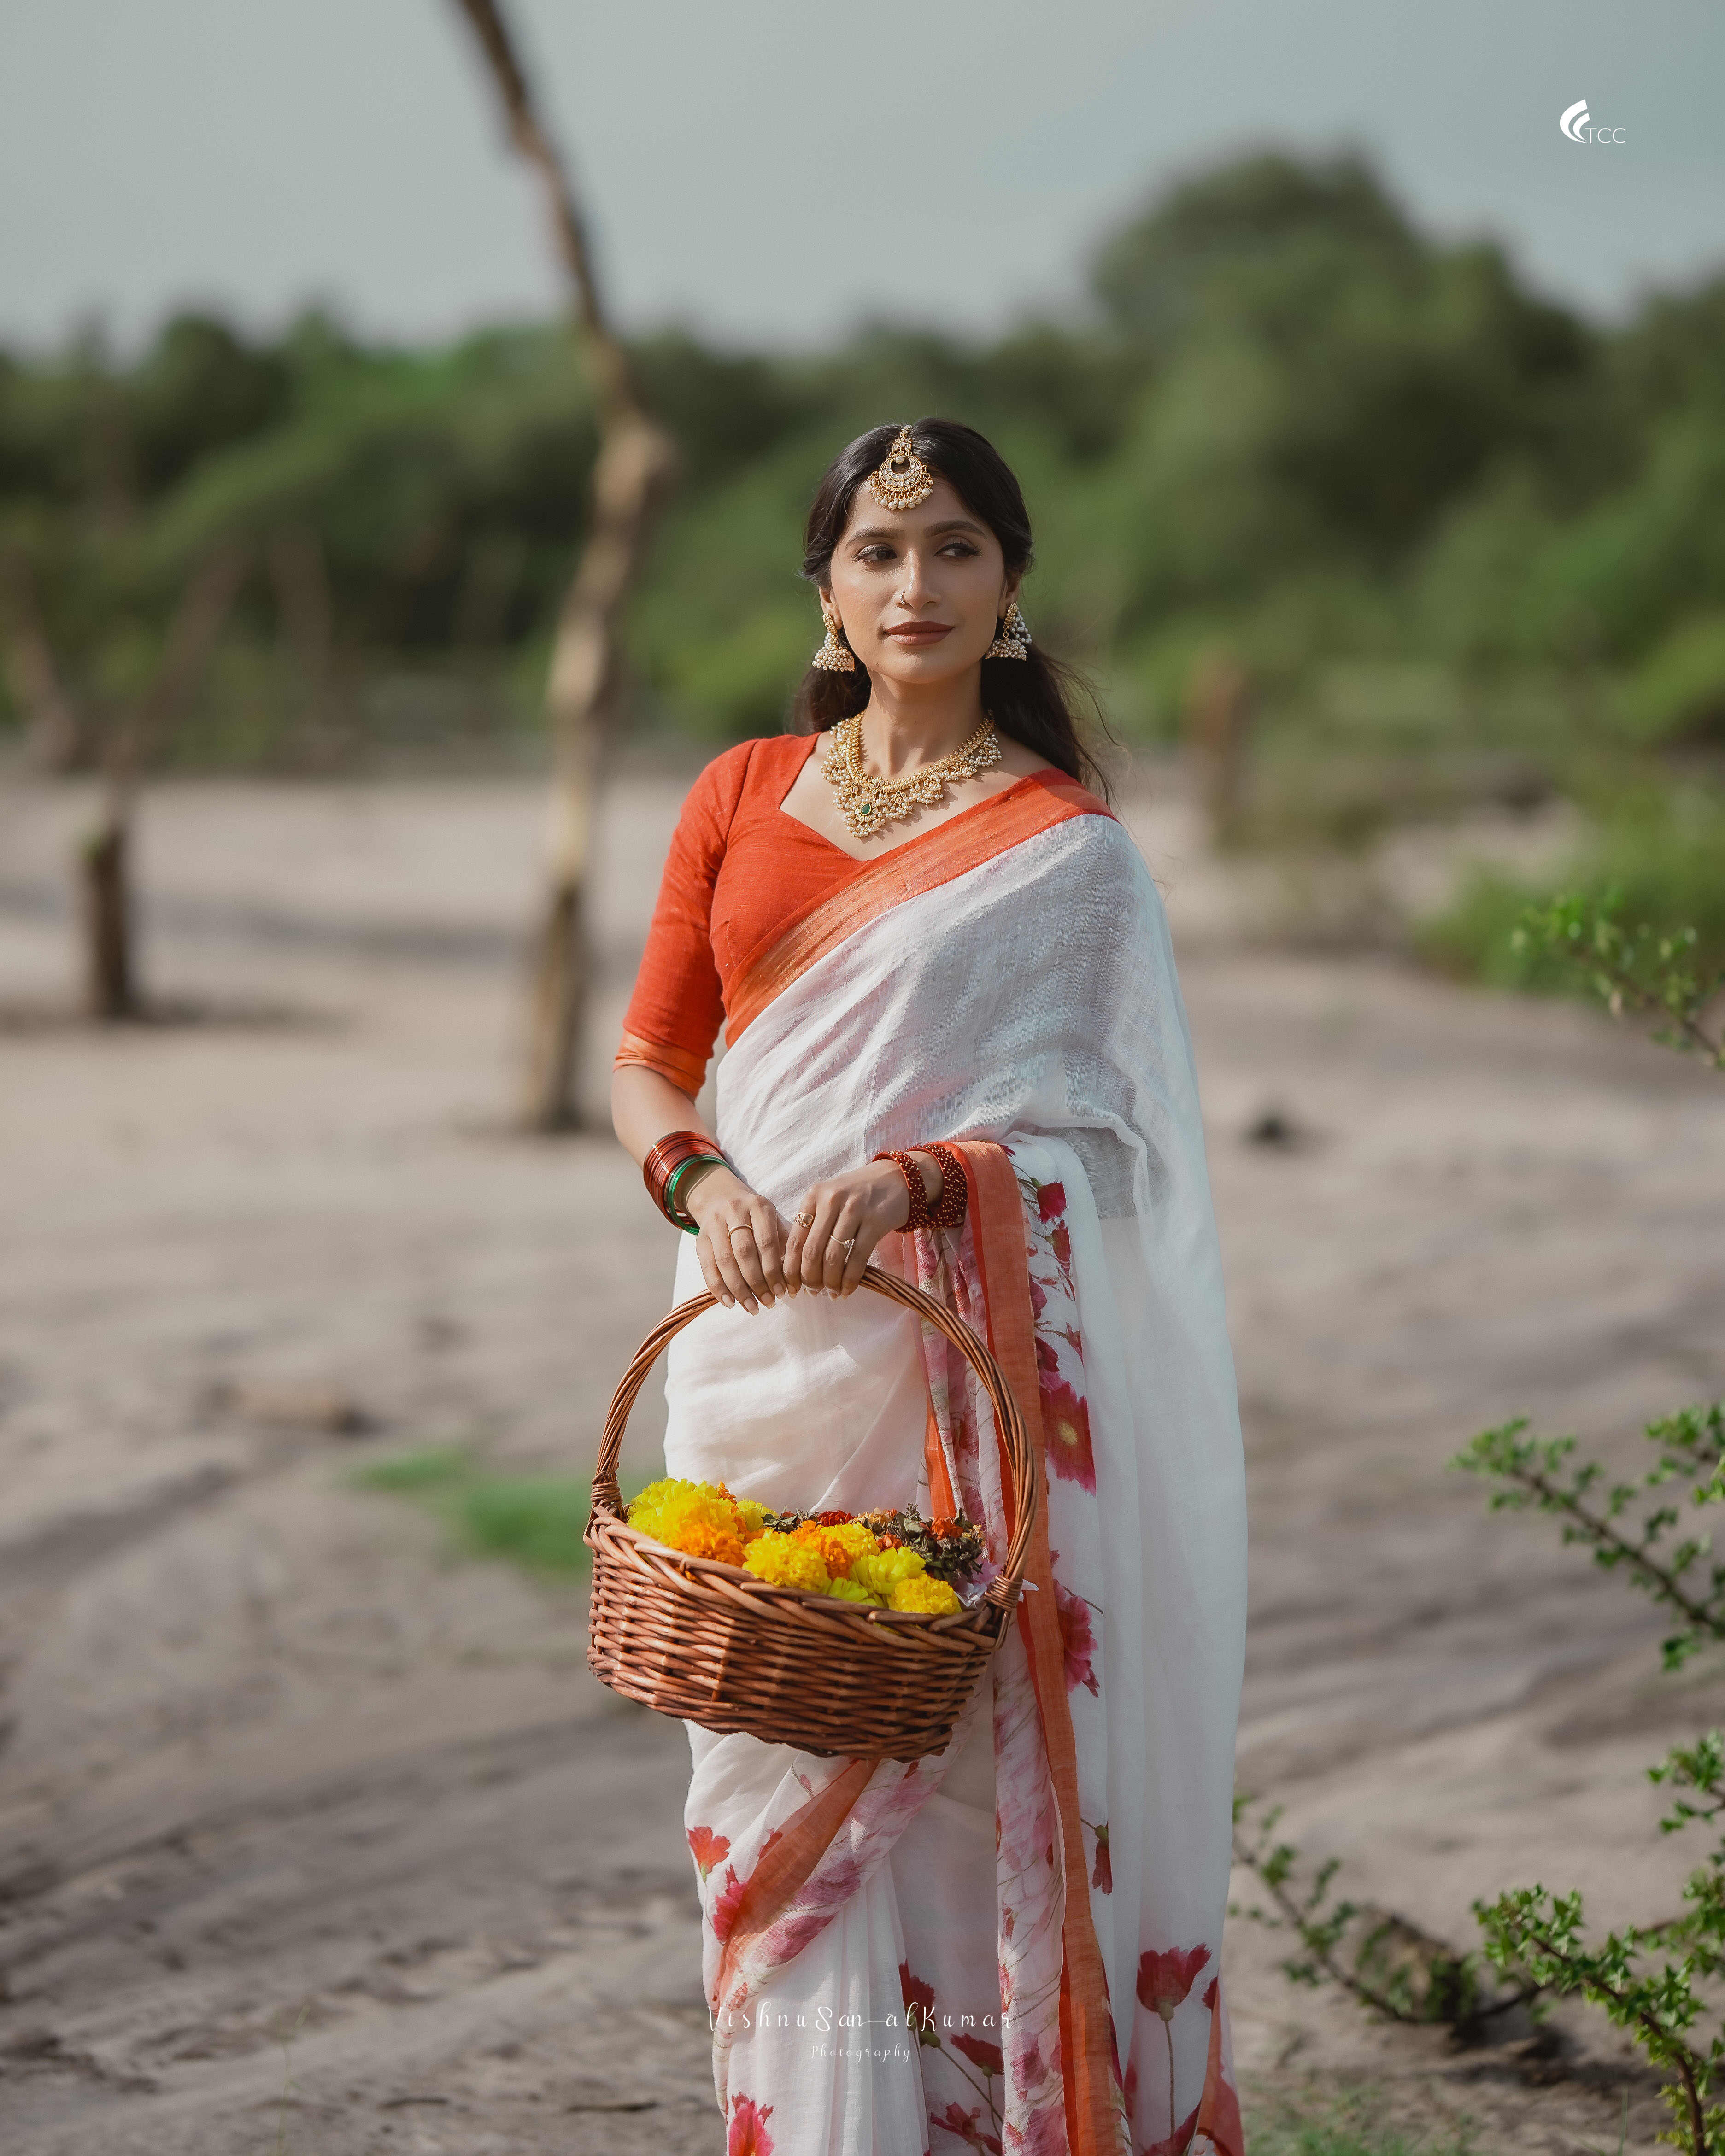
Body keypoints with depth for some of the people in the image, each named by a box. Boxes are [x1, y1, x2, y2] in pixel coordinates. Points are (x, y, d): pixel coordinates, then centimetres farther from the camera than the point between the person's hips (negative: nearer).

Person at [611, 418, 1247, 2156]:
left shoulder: (1064, 845, 2)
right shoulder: (742, 797, 12)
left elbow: (1104, 1133, -5)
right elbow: (648, 1059, 12)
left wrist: (913, 1182, -22)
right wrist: (704, 1180, -9)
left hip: (965, 1370, -3)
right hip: (766, 1348, 3)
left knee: (956, 1770, -7)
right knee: (780, 1766, 2)